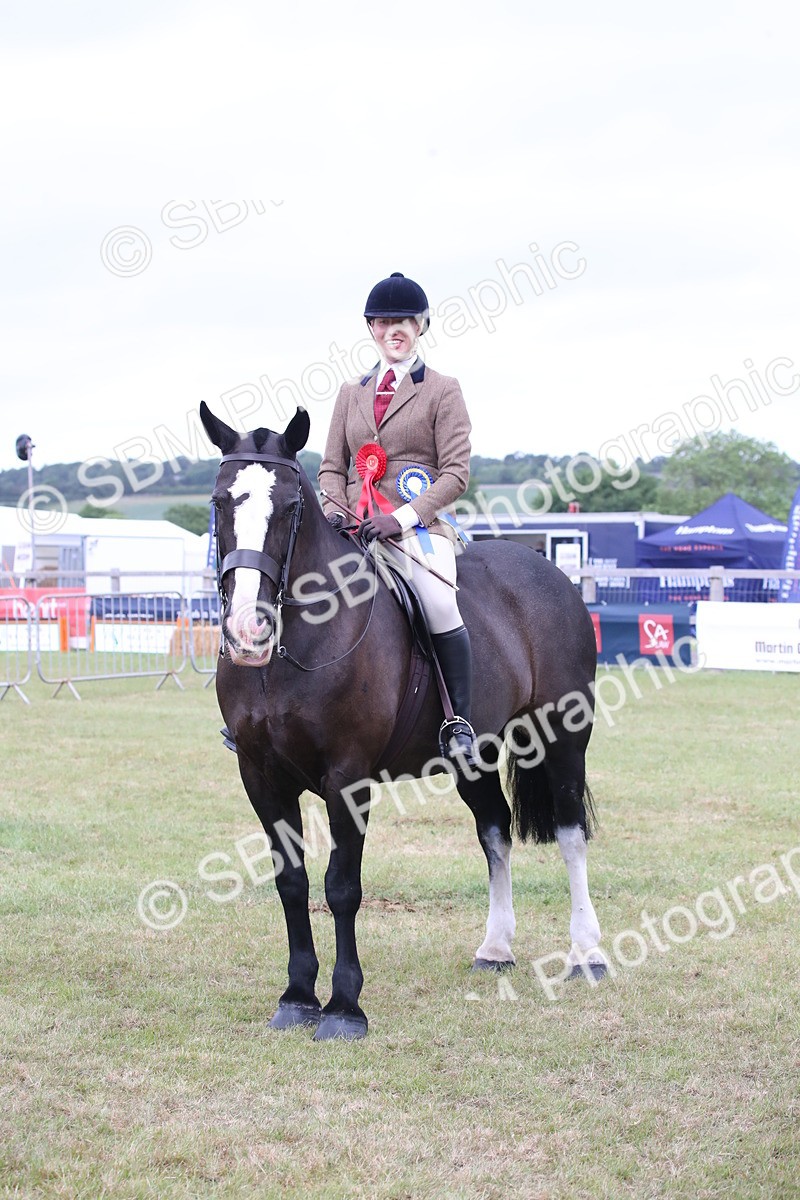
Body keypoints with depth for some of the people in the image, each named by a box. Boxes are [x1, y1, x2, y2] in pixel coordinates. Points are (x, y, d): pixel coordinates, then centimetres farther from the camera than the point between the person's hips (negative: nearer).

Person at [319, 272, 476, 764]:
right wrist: (335, 511, -3)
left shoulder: (442, 391, 5)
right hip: (354, 527, 5)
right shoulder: (352, 393, 19)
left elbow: (456, 473, -3)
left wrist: (402, 519, -15)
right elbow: (332, 466, 19)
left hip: (419, 524, -4)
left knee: (440, 605, -31)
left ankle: (461, 723, -21)